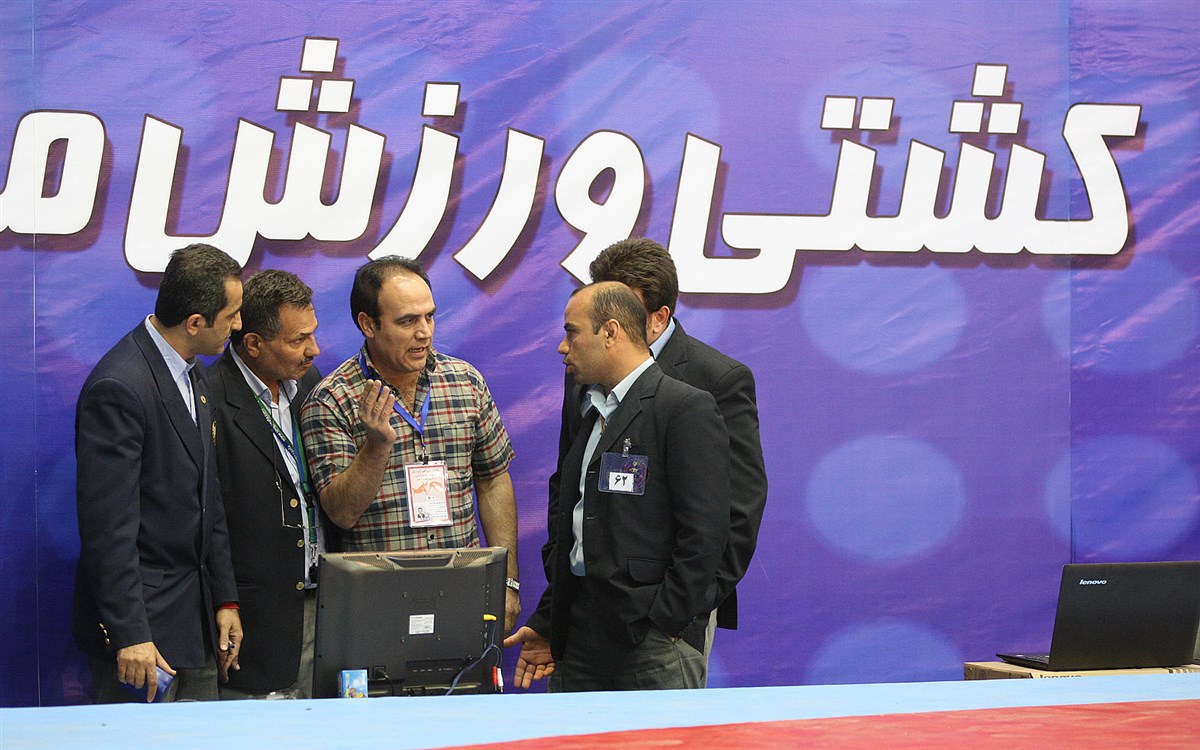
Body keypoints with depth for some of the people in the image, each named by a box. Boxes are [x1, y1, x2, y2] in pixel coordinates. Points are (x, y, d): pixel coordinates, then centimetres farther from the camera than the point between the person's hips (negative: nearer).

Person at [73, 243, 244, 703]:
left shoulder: (193, 375, 12)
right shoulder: (118, 388, -19)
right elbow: (108, 523, -21)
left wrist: (225, 598, 14)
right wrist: (130, 634, -23)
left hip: (195, 620, 9)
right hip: (141, 617, -9)